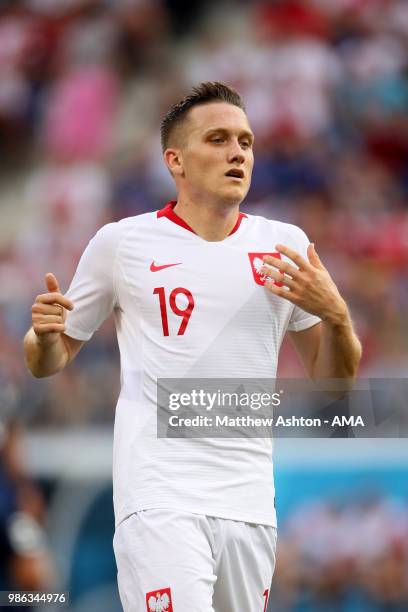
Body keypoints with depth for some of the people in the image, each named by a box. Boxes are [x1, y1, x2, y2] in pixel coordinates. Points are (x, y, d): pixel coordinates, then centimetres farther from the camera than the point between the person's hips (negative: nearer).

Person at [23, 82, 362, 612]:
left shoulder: (286, 245, 10)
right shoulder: (122, 241, 3)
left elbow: (333, 380, 15)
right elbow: (48, 363, 12)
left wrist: (335, 316, -5)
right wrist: (45, 334, -11)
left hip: (249, 503, 4)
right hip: (160, 501, -4)